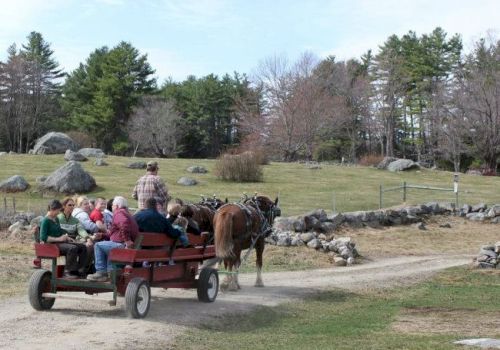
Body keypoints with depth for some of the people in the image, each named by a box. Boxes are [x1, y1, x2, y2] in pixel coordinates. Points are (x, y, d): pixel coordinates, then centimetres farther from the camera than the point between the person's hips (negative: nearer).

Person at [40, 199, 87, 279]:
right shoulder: (45, 221, -11)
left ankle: (79, 270, -2)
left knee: (82, 247, -3)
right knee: (73, 248, -32)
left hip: (60, 242, 9)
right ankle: (67, 272, -26)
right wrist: (58, 239, -23)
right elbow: (43, 237, -20)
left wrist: (67, 237, 10)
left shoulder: (56, 219, 16)